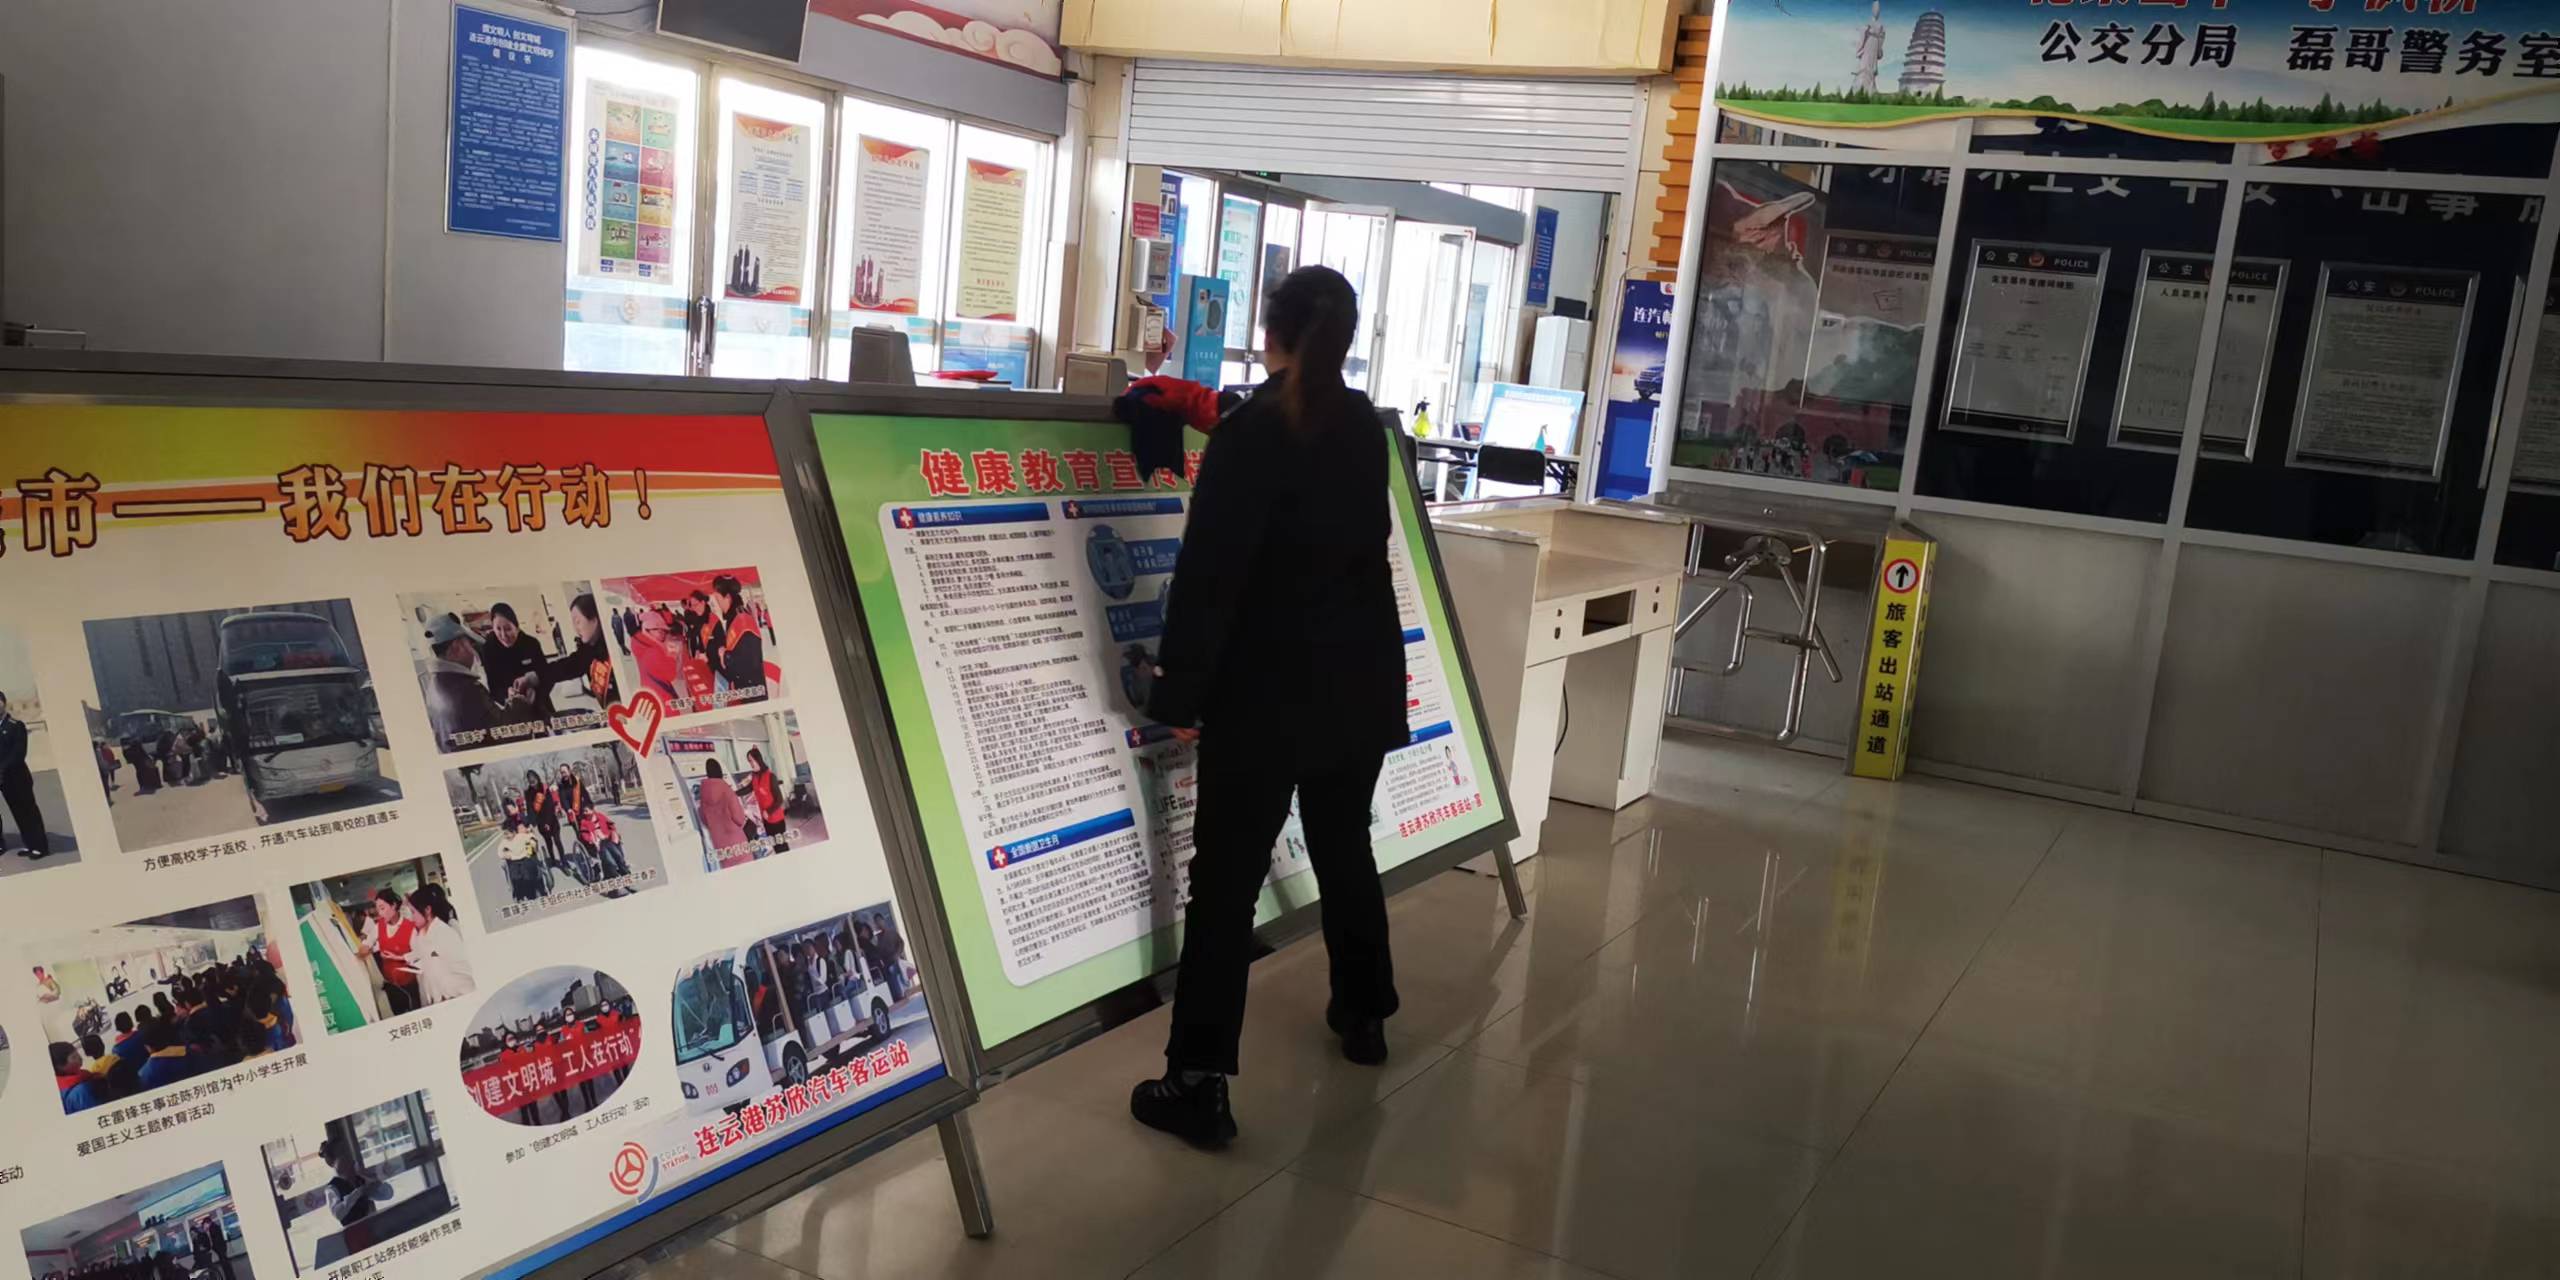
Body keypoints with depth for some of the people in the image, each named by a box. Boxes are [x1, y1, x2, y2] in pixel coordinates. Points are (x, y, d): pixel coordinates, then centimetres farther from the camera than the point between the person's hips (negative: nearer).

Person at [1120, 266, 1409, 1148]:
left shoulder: (1250, 433, -15)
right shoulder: (1363, 426, 6)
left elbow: (1209, 574, -18)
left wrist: (1179, 693, -12)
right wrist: (1217, 424, 32)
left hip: (1268, 694, -7)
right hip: (1361, 684, 7)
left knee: (1227, 881, -4)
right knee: (1345, 849, 23)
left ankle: (1199, 1084, -4)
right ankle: (1364, 1014, 38)